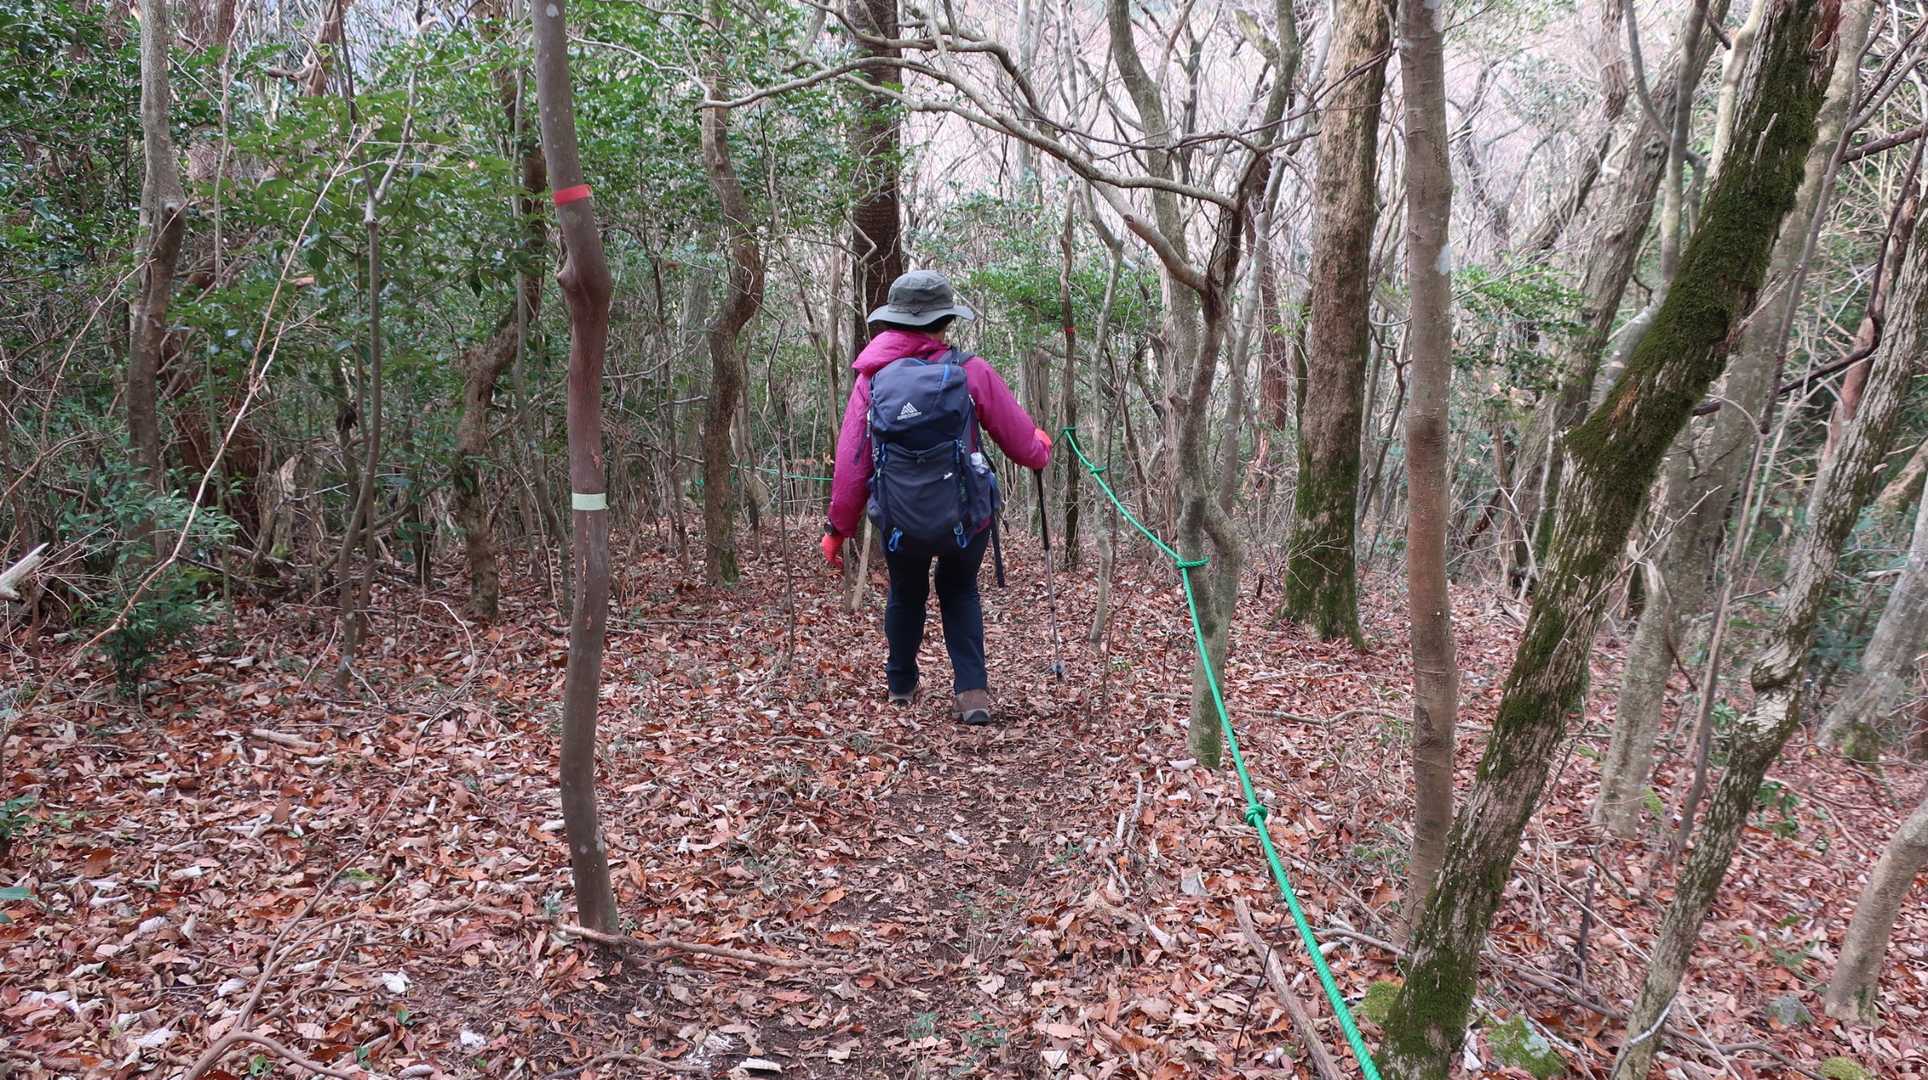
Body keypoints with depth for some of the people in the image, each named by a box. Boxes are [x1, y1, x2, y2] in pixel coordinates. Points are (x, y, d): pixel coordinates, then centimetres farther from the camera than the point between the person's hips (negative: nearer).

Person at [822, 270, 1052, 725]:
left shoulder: (872, 379, -4)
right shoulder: (971, 372, -9)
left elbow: (850, 462, -3)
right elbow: (1022, 441, -2)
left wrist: (838, 528, 6)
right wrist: (1041, 447, 22)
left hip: (901, 523, 1)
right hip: (967, 518, -1)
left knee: (905, 595, 28)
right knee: (960, 591, 25)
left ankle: (901, 685, 43)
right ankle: (972, 691, 14)